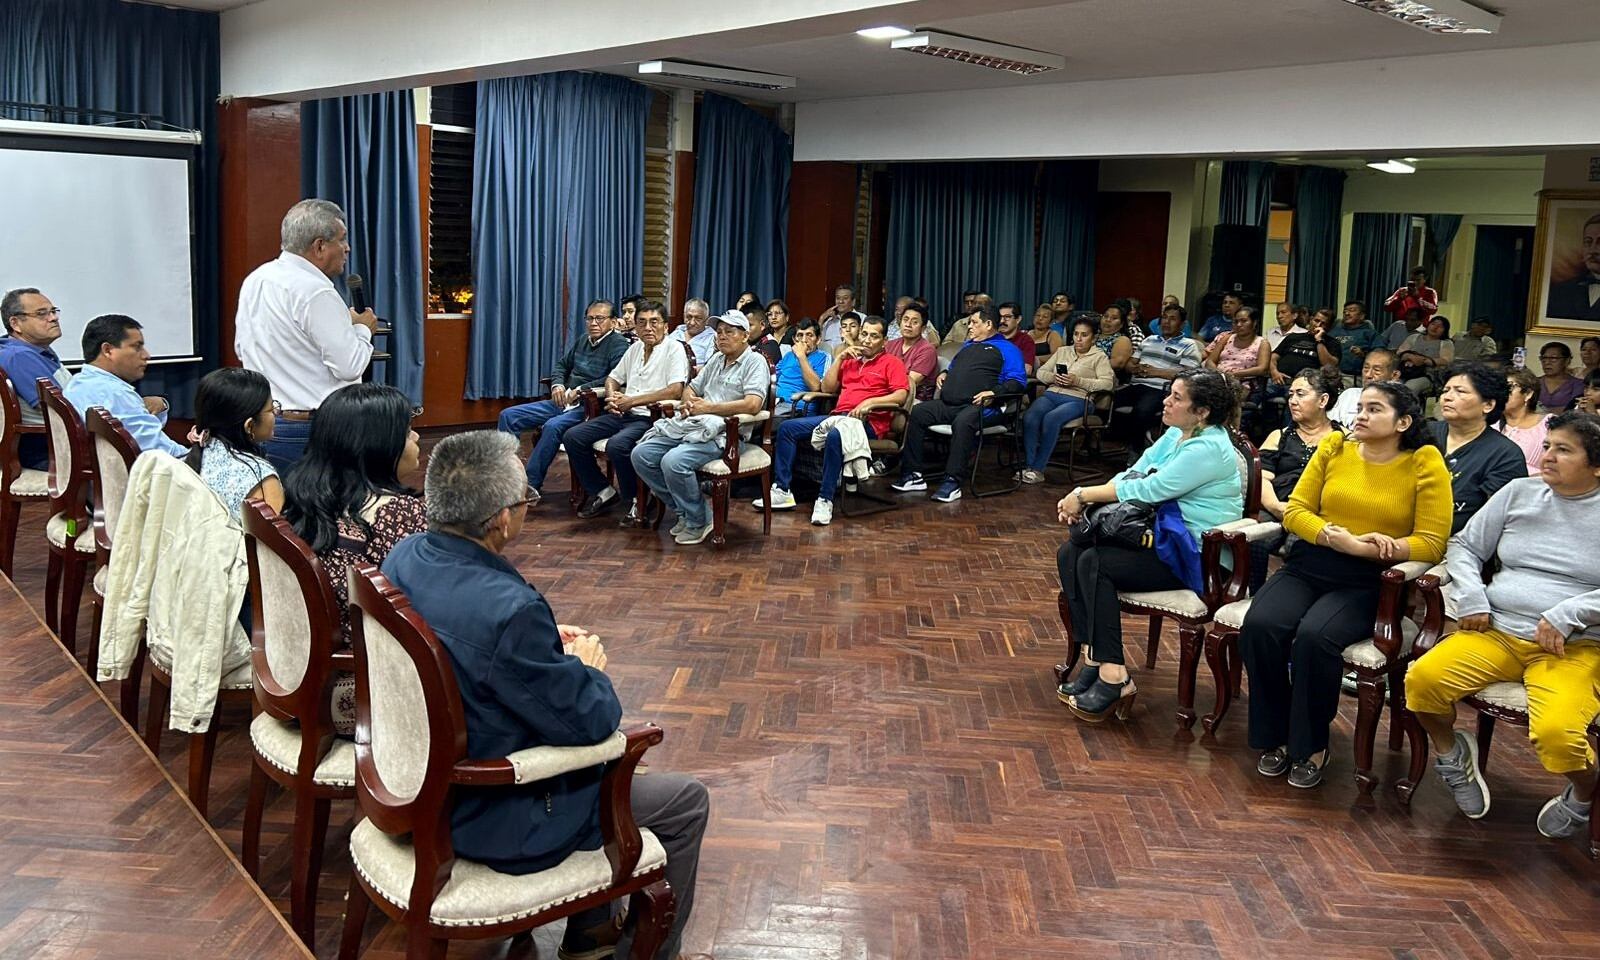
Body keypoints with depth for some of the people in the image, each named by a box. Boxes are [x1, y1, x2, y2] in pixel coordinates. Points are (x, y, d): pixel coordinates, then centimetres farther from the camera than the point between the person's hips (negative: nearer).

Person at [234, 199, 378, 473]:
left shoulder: (254, 280, 10)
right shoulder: (316, 293, -17)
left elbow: (241, 347, 20)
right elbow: (349, 366, -17)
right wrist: (362, 329, 2)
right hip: (307, 431, -9)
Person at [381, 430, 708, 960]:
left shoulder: (405, 556, -8)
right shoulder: (508, 611, -35)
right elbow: (590, 721, -25)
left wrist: (547, 643, 4)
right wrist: (589, 669, -5)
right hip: (493, 819, -9)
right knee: (687, 802, 8)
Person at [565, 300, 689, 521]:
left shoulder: (674, 350, -6)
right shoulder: (635, 348, 18)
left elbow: (675, 391, -20)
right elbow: (613, 378, 29)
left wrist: (631, 401, -14)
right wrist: (612, 397, 4)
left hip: (650, 418, -8)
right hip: (623, 414, 8)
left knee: (617, 445, -35)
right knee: (572, 437, -5)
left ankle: (635, 501, -12)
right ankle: (602, 492, 6)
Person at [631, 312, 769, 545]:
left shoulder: (755, 362, -3)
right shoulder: (716, 360, 24)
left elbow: (753, 405, -18)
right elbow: (691, 388, 31)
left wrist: (708, 407, -13)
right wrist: (689, 403, 4)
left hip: (723, 432, -9)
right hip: (691, 425, 9)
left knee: (673, 462, -32)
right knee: (640, 454, -6)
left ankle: (698, 522, -10)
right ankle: (683, 510, 4)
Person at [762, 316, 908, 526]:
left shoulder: (891, 363, 8)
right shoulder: (849, 360, 26)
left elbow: (901, 396, -6)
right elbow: (827, 388, 18)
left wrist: (870, 402, -19)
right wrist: (839, 357, 12)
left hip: (869, 421, -7)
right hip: (837, 415, 7)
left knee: (835, 435, -40)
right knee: (787, 428, -6)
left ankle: (825, 500, -35)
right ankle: (782, 491, -9)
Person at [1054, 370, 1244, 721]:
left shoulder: (1209, 448, -18)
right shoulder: (1175, 435, 12)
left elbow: (1149, 490, -23)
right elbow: (1132, 475, 10)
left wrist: (1085, 495, -16)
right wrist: (1082, 499, -7)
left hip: (1197, 556, -9)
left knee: (1095, 563, -25)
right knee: (1070, 554, -8)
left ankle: (1114, 676, -20)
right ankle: (1093, 658, -7)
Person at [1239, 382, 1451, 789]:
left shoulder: (1425, 463, -2)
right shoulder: (1335, 446, 8)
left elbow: (1431, 543, -6)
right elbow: (1295, 511, 4)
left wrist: (1375, 550, -21)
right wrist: (1343, 540, -12)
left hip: (1368, 583, -3)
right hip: (1307, 566, 3)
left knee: (1315, 636, -31)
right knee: (1260, 626, -25)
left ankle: (1311, 745, -7)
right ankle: (1275, 737, -3)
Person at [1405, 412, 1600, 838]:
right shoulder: (1519, 492, 12)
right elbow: (1464, 546, 15)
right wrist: (1471, 599, -1)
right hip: (1497, 632, 3)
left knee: (1555, 731, -31)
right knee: (1423, 677, -24)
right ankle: (1452, 752, 9)